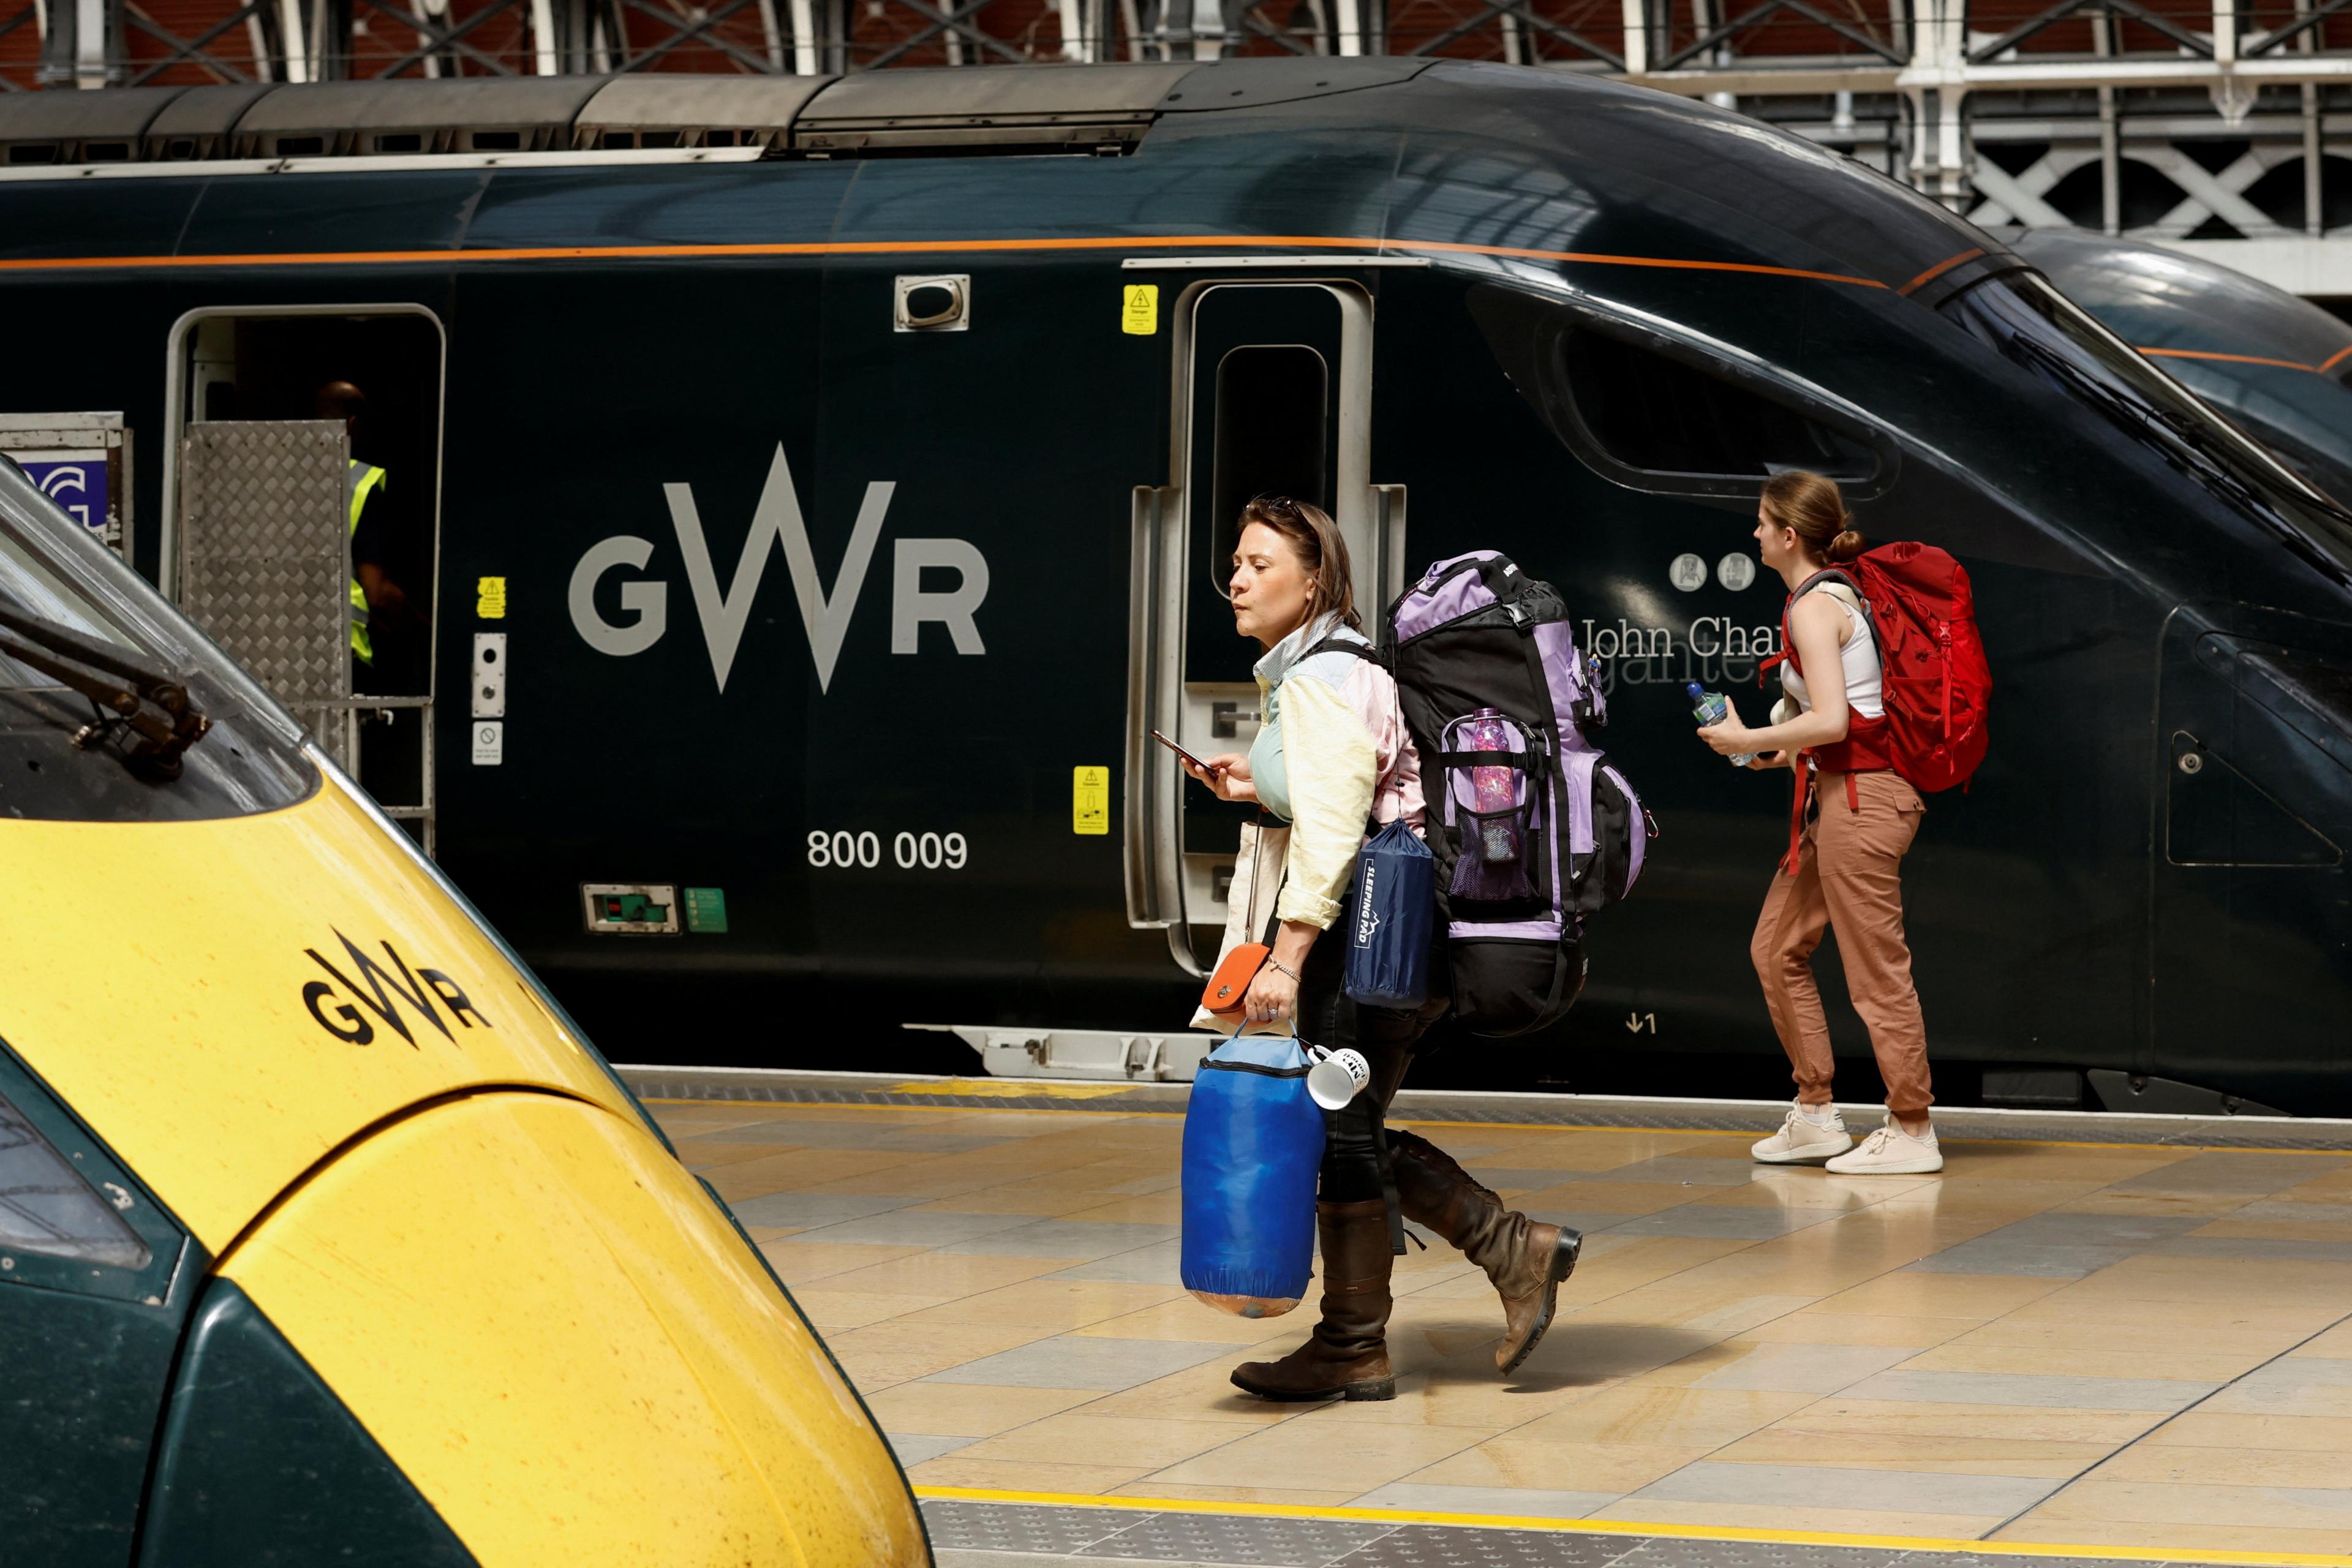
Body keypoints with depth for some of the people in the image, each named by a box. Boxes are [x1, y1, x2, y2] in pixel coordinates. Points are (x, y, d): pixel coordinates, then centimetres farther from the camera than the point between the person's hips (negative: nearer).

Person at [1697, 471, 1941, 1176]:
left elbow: (1831, 720, -23)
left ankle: (1912, 1131, 2)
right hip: (1839, 793, 10)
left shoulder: (1814, 606, -14)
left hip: (1858, 799, -10)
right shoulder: (1840, 595, 15)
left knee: (1876, 971, -4)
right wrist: (1792, 749, 16)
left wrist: (1748, 740, -13)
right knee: (1777, 949, 15)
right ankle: (1815, 1114, 20)